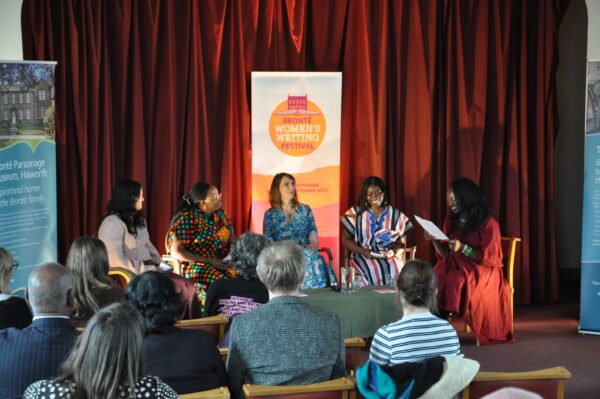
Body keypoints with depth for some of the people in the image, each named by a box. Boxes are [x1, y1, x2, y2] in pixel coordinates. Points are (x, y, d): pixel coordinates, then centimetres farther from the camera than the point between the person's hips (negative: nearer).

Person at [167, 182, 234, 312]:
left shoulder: (220, 216, 13)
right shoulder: (187, 218, -6)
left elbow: (232, 242, 17)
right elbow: (176, 252, -11)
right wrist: (208, 261, -17)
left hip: (221, 264, 6)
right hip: (193, 266, -6)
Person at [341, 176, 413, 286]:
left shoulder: (396, 215, 12)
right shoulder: (355, 214, 10)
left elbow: (401, 242, 14)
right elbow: (346, 240, 8)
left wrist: (394, 251, -9)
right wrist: (362, 251, -9)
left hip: (390, 257, 1)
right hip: (363, 257, -1)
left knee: (396, 272, -31)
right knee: (370, 271, -33)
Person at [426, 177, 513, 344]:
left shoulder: (488, 224, -6)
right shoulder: (451, 221, 13)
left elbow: (490, 259, -9)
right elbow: (445, 254, 14)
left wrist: (463, 248, -20)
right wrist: (434, 240, -5)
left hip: (482, 272, -5)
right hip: (456, 266, 5)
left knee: (456, 281, -36)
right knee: (434, 279, -28)